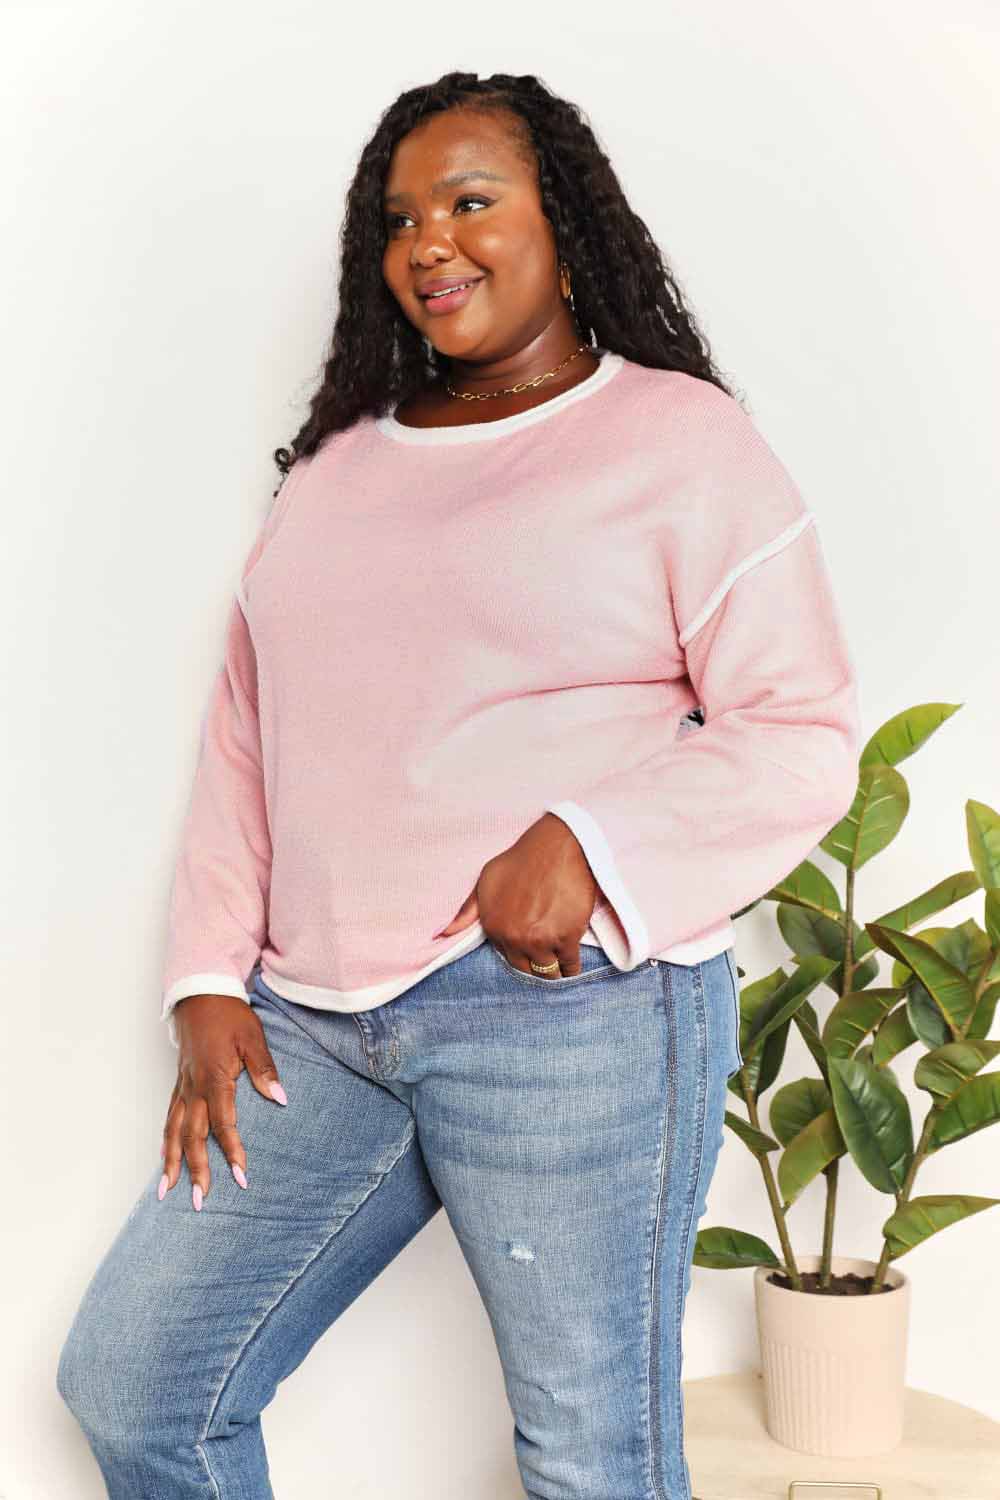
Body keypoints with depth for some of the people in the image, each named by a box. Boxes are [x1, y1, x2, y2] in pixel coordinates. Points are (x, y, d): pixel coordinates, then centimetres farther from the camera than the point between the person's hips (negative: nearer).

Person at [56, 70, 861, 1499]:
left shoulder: (680, 439, 1)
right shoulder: (338, 467, 17)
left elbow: (803, 730, -5)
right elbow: (244, 739, 16)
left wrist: (588, 842, -19)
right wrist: (211, 980, 7)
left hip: (569, 1008, -5)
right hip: (315, 1025, 6)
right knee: (130, 1381, 9)